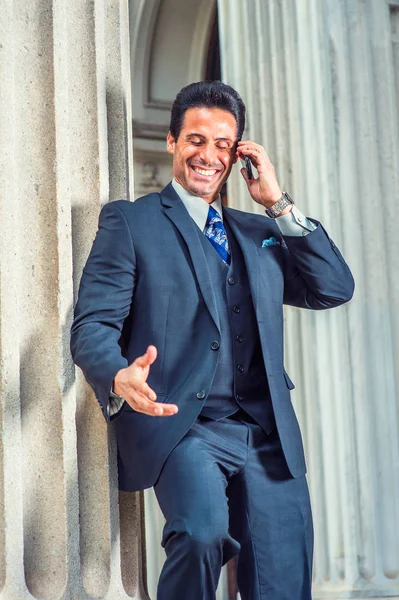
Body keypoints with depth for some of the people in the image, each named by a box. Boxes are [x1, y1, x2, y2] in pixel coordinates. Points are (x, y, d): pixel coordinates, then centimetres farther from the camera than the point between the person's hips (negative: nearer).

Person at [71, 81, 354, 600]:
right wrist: (119, 378, -26)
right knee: (203, 532, -32)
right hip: (181, 427, -4)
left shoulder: (260, 232, 21)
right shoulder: (130, 221, 7)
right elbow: (93, 324, -3)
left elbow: (335, 289, 10)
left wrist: (279, 205, 5)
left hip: (269, 436, 5)